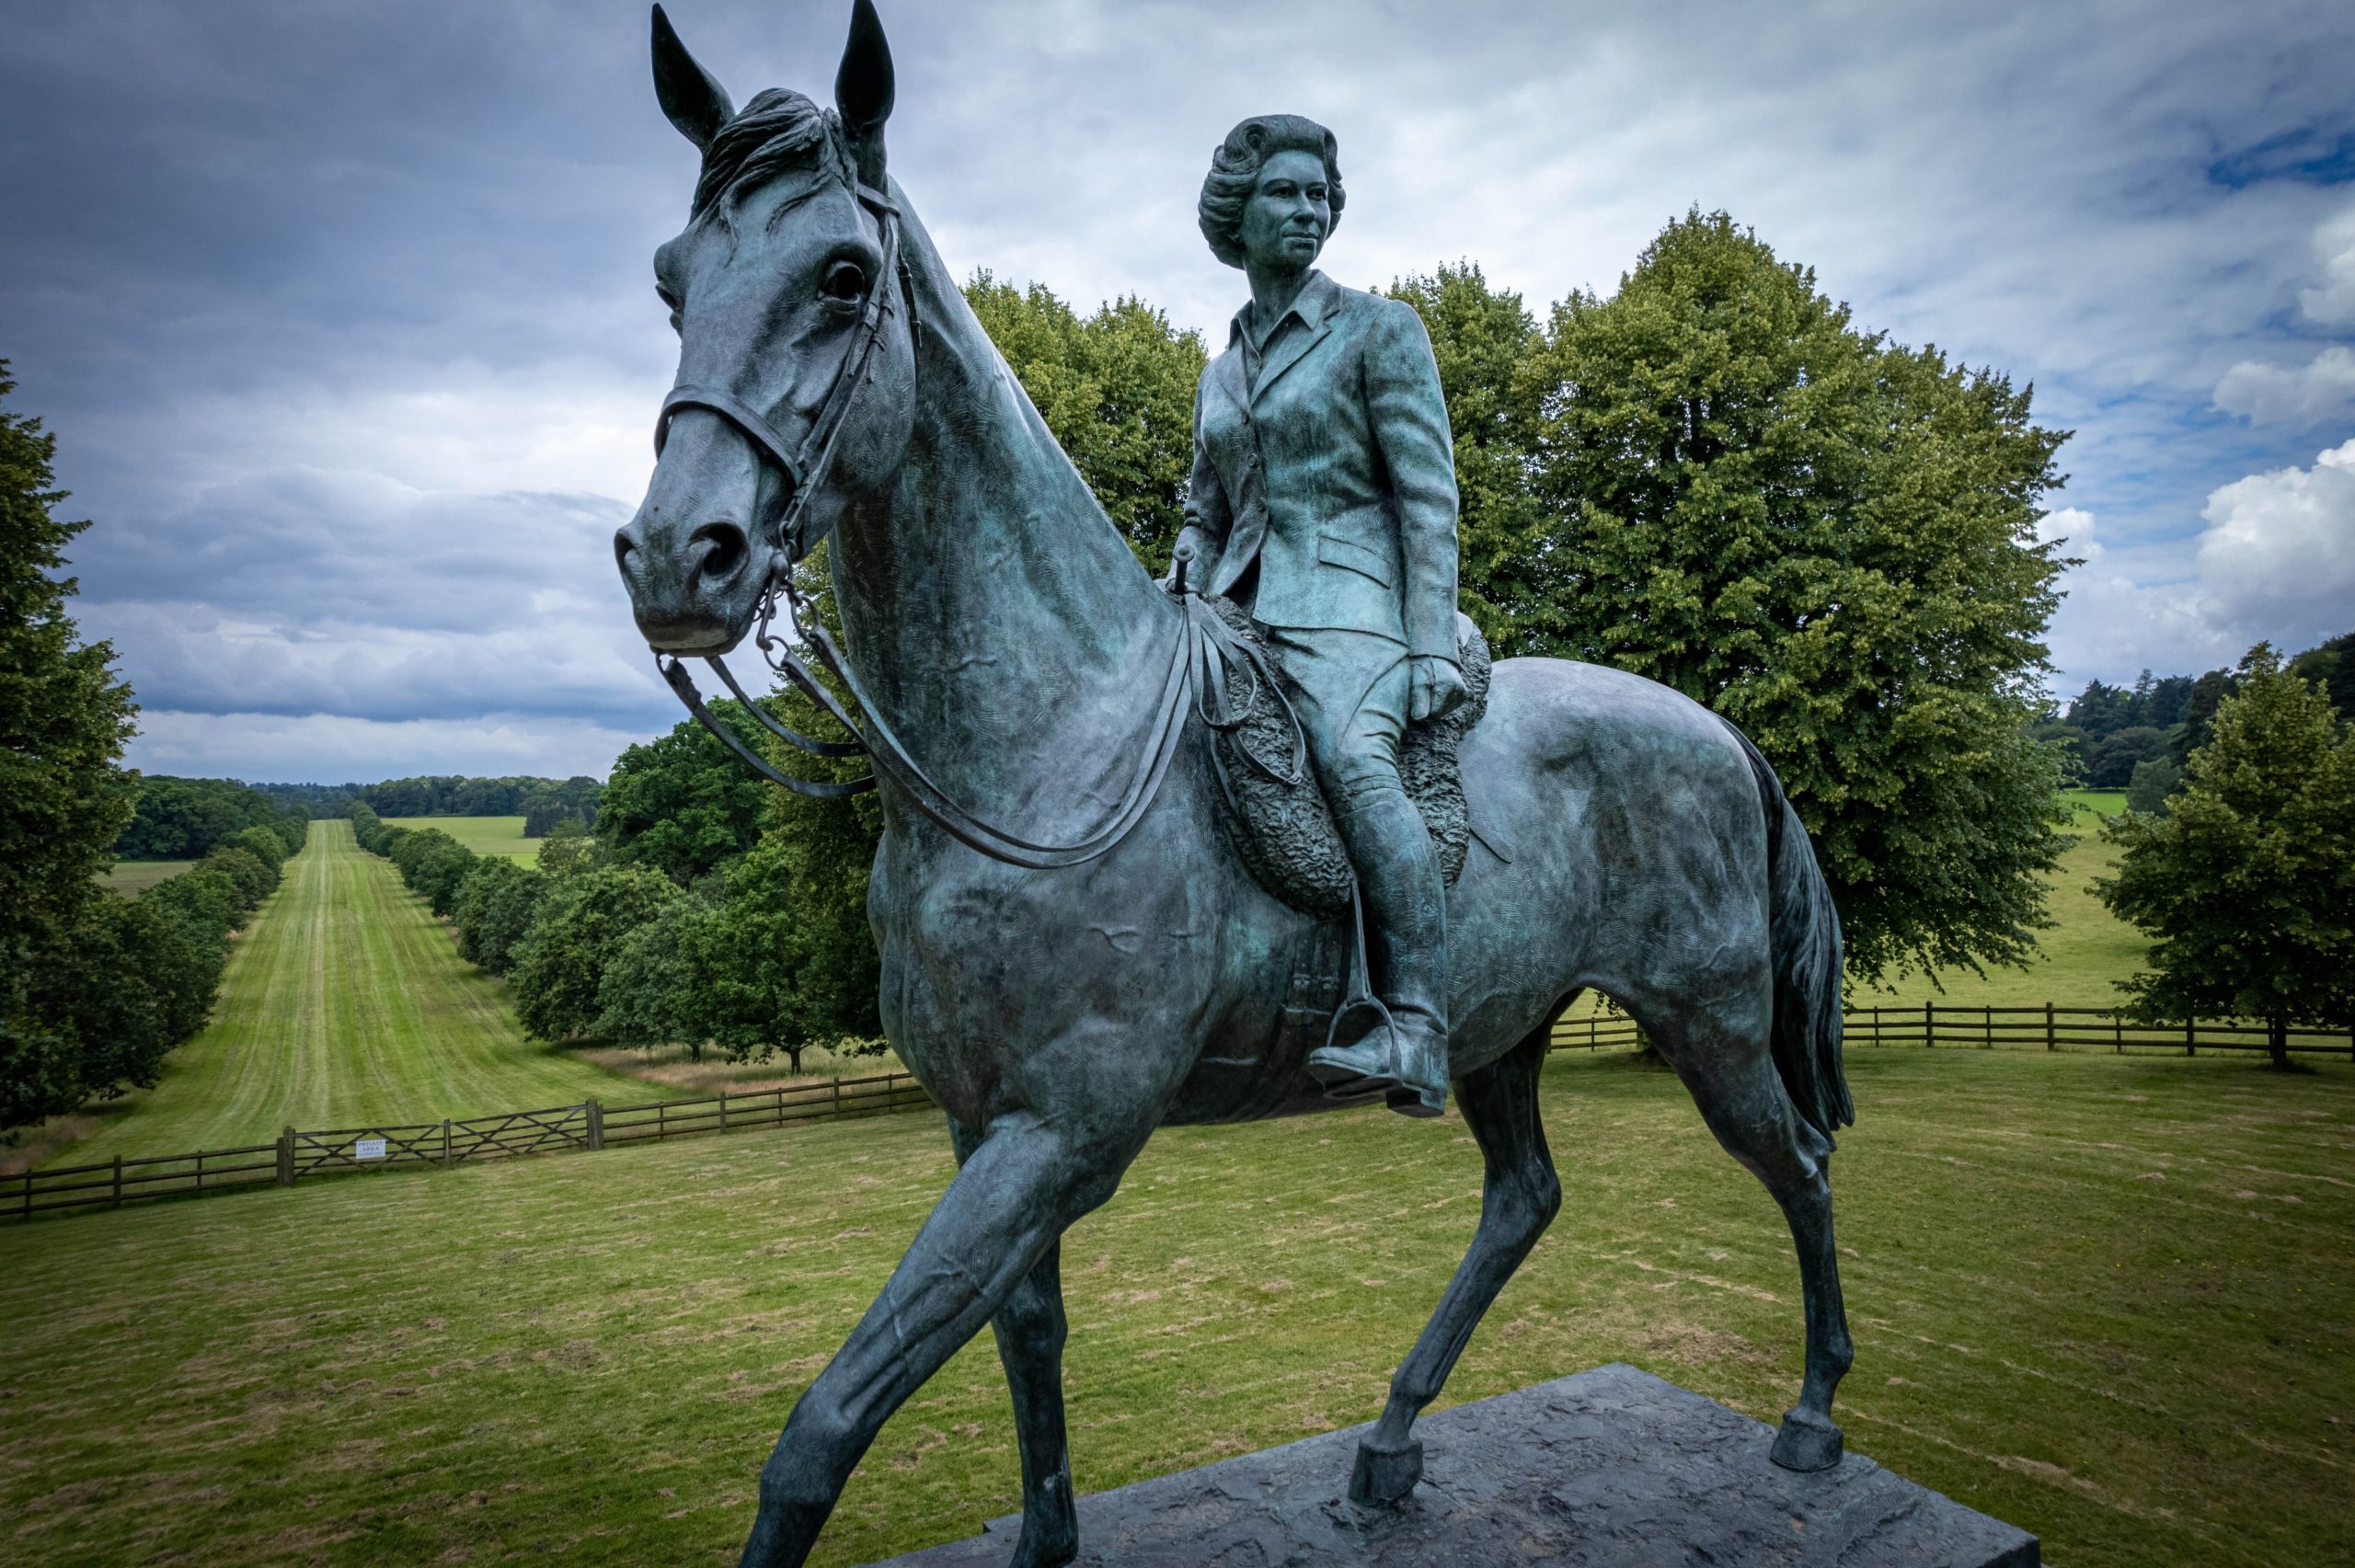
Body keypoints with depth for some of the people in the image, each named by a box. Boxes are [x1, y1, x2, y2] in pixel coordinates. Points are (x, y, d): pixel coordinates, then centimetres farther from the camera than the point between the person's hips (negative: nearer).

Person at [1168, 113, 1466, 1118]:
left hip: (1345, 597, -7)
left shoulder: (1379, 329, 4)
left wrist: (1432, 649, -15)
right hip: (1241, 609, 7)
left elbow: (1429, 496, -4)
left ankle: (1416, 1039, -39)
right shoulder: (1221, 372, 21)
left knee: (1353, 757, -35)